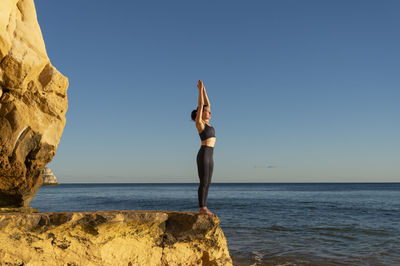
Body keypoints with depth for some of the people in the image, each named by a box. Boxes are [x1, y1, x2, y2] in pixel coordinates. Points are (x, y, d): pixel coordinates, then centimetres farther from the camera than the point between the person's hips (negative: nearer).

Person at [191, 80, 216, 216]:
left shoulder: (206, 122, 17)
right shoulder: (199, 122, -4)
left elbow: (207, 103, 21)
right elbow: (201, 104, -6)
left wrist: (203, 89, 21)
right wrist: (200, 89, 0)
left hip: (209, 156, 9)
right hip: (203, 154, -9)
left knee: (207, 183, 7)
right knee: (204, 182, -7)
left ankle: (203, 207, 11)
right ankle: (201, 208, -3)